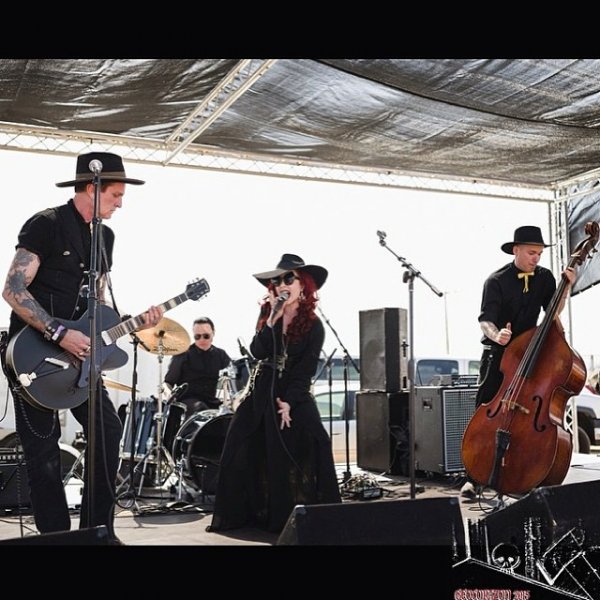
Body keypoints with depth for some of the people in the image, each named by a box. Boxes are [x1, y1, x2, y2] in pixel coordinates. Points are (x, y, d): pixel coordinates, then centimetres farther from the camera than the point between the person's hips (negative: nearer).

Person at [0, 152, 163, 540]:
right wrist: (59, 334, -25)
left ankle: (97, 528, 15)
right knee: (44, 449, 0)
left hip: (77, 352, 8)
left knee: (108, 429, 5)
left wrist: (135, 322, 0)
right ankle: (56, 536, 12)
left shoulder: (105, 236, 12)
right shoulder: (46, 225, -12)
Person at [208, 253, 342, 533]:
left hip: (294, 395, -3)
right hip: (260, 392, 4)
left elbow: (306, 370, -9)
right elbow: (257, 352, -10)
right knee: (244, 450, 1)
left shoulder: (313, 326, -6)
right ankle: (239, 514, 13)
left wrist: (289, 402, -17)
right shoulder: (266, 312, 3)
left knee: (303, 451, -18)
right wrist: (273, 319, -19)